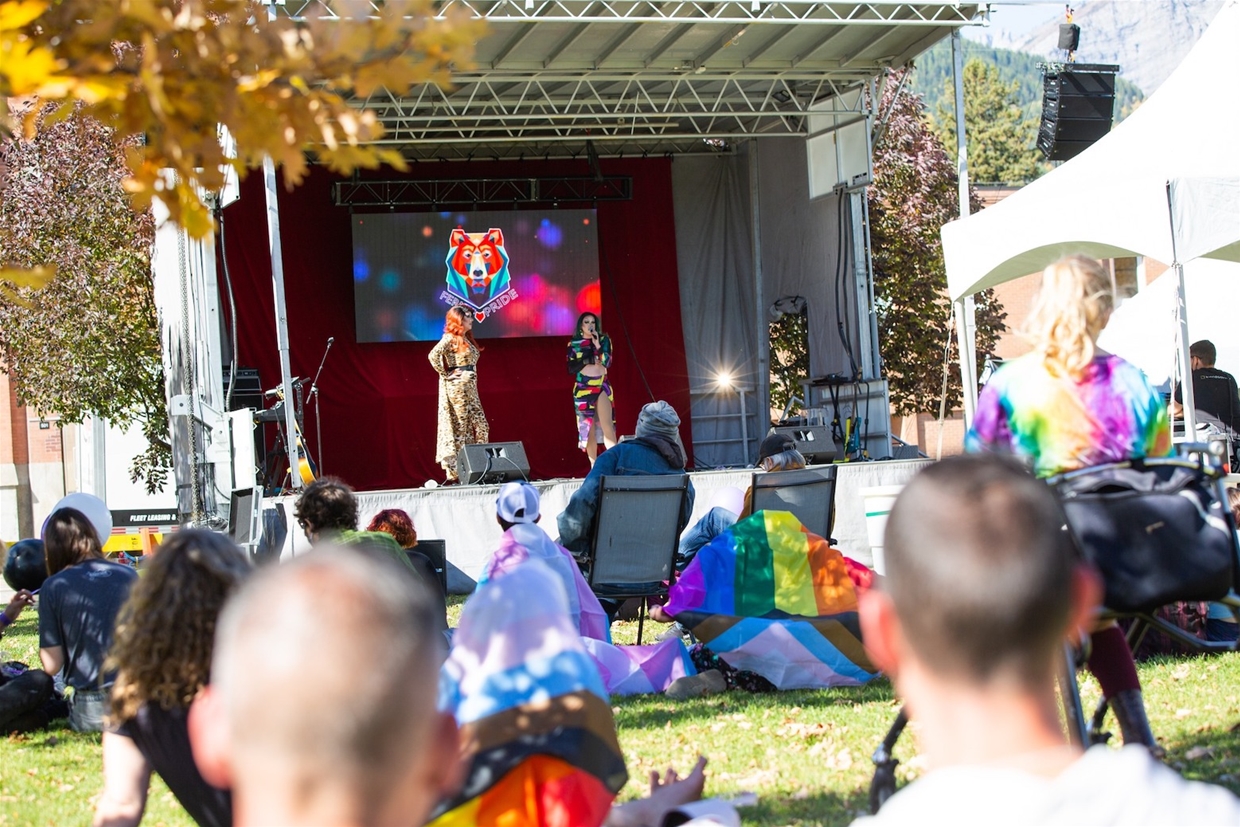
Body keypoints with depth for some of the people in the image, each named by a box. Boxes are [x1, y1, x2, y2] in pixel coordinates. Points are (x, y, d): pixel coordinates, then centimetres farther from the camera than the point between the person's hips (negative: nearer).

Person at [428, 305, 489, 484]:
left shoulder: (466, 339, 18)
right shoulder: (450, 338, -9)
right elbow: (433, 356, -23)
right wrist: (446, 375, -15)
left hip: (470, 389, 9)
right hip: (457, 388, -9)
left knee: (481, 427, 5)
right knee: (460, 429, -6)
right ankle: (454, 474, -3)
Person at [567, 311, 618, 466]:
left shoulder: (604, 340, 4)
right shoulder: (574, 344, 4)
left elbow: (607, 362, -8)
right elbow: (571, 368, -1)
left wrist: (597, 345, -15)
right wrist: (588, 361, -11)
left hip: (602, 386, -1)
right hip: (583, 389, 1)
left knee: (607, 425, -14)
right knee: (588, 427, 2)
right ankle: (594, 466, 5)